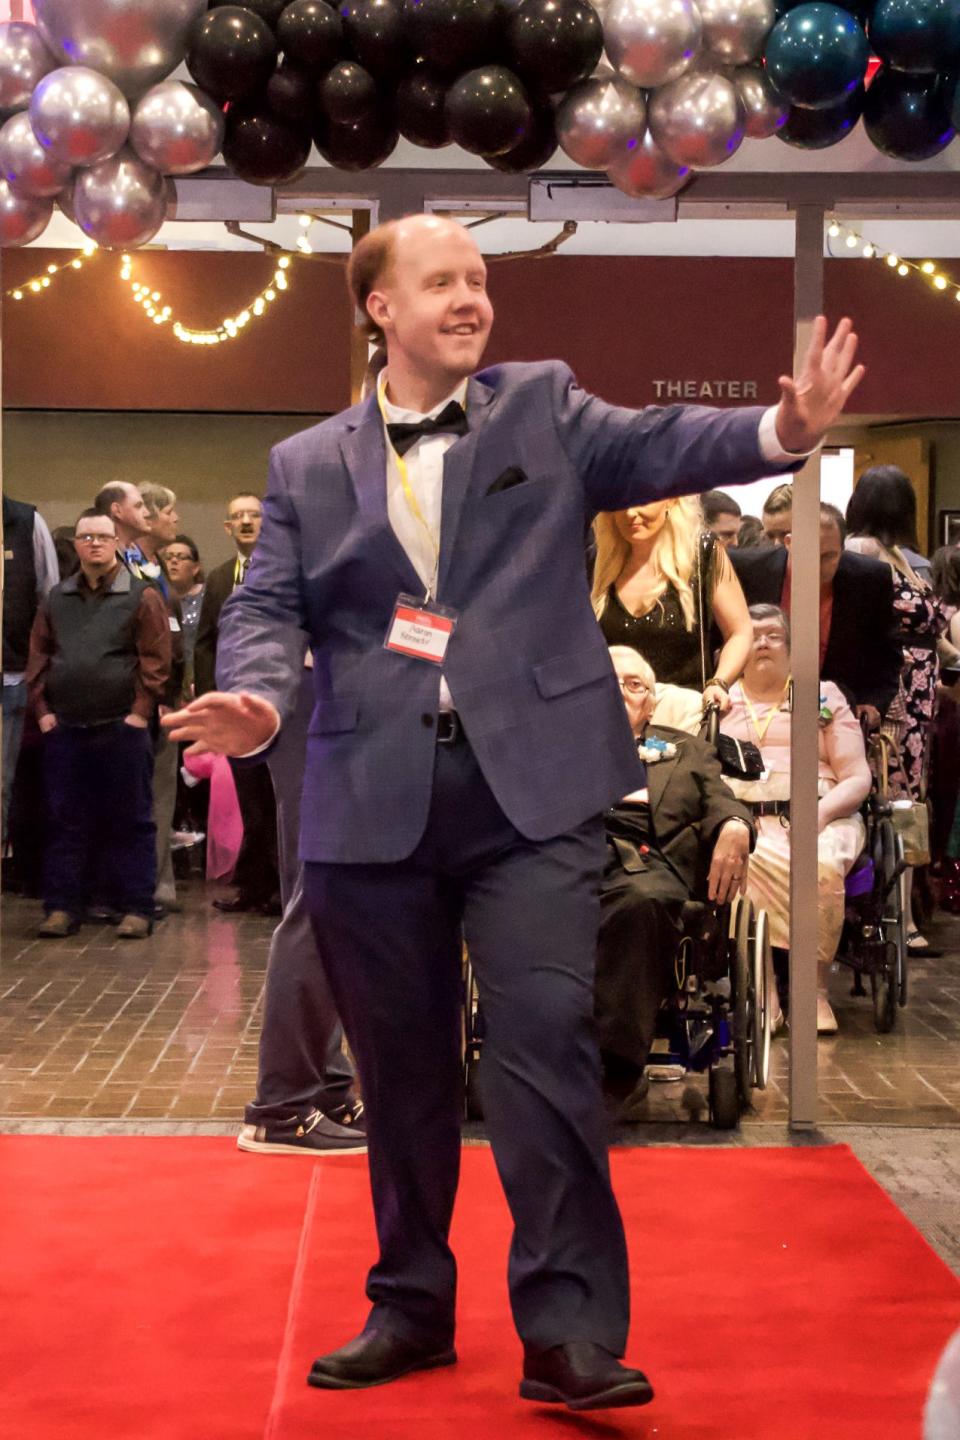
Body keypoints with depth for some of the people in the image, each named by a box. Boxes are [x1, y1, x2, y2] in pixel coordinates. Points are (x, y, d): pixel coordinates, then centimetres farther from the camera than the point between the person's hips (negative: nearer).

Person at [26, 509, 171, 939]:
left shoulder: (141, 597, 1)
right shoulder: (57, 599, 13)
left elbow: (155, 661, -4)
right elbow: (38, 657, 12)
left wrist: (139, 712, -10)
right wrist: (43, 709, 3)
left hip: (121, 728, -3)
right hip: (65, 728, 4)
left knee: (129, 821, 0)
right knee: (65, 820, 5)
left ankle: (136, 909, 5)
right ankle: (62, 907, 10)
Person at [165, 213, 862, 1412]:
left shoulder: (545, 405, 10)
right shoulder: (307, 466, 13)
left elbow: (655, 447, -6)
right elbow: (270, 605, 6)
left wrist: (785, 427, -24)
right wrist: (258, 697, -16)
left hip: (531, 785, -2)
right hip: (371, 804, 2)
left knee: (545, 1040, -12)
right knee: (399, 1064, 12)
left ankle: (569, 1332, -5)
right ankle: (410, 1305, 29)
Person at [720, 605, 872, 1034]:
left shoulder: (823, 695, 18)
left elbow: (857, 778, 10)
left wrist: (821, 813, -11)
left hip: (822, 817, 0)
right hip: (740, 819, 0)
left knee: (824, 866, -36)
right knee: (745, 864, -37)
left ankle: (815, 988, -24)